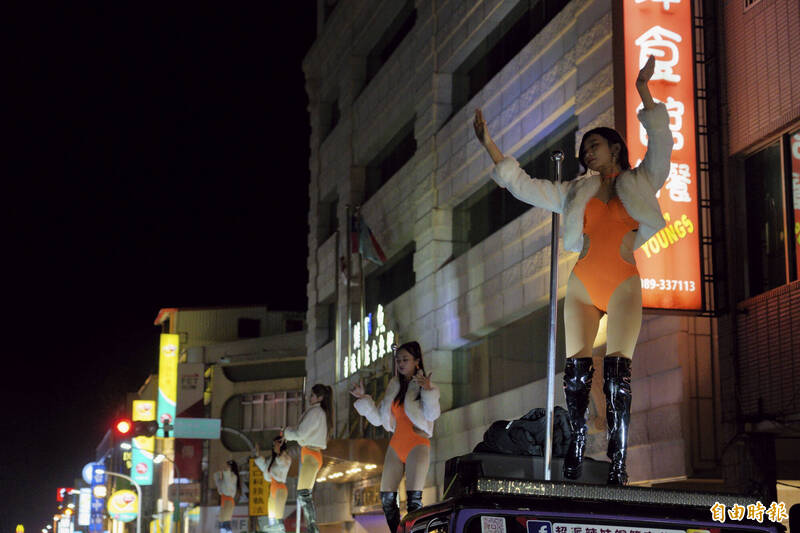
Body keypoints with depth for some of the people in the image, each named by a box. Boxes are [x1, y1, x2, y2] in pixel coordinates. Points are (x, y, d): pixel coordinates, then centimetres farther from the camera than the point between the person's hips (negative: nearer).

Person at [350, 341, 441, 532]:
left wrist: (428, 391, -31)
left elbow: (432, 415, -17)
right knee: (387, 498, -1)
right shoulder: (394, 387, 17)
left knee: (414, 499, -15)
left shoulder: (427, 386, 0)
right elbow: (378, 418, 18)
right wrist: (363, 398, 7)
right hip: (396, 445, 6)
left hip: (417, 444, -6)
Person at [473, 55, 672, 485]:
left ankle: (618, 463, -16)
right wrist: (489, 144, 15)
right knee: (576, 370, -8)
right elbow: (522, 186, 19)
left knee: (618, 371, -14)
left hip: (624, 284, -3)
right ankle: (574, 455, -4)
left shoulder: (639, 183, 14)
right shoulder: (577, 193, 20)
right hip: (583, 284, 3)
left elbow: (661, 141, 3)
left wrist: (644, 90, -2)